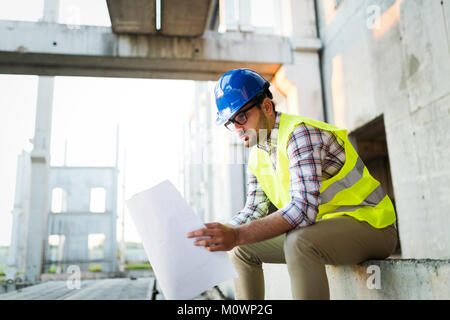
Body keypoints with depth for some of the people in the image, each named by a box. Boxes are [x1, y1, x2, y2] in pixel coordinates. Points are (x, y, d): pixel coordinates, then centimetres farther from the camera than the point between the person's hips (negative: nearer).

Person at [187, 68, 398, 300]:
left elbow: (303, 208, -33)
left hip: (368, 223, -8)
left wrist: (237, 235, -39)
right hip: (321, 226, 8)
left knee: (298, 241, -38)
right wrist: (217, 234, -9)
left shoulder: (300, 132, -22)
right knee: (241, 248, 3)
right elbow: (253, 211, 8)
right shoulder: (257, 155, 5)